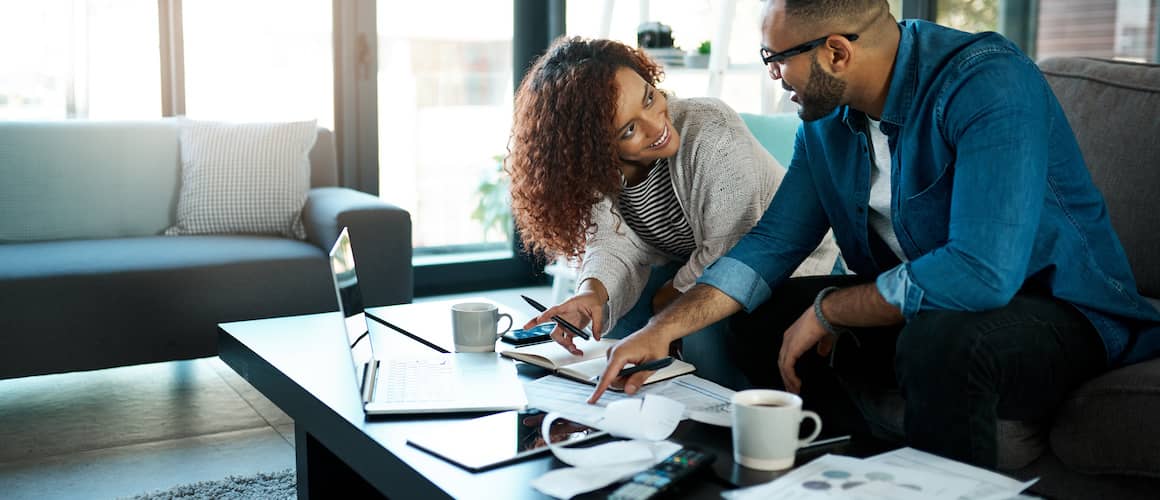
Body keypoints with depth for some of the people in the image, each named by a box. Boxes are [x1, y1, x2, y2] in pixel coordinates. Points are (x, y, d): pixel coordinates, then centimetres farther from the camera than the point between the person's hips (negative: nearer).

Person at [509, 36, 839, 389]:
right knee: (611, 316, -11)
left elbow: (729, 256, -28)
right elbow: (614, 245, -16)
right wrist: (593, 291, -38)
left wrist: (663, 301, -16)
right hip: (691, 266, 6)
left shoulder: (713, 134, -32)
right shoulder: (592, 170, -15)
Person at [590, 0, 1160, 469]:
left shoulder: (988, 84, -25)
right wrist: (664, 328, -10)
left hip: (1059, 310, -7)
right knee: (760, 312, -1)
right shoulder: (827, 117, -1)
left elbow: (982, 272, -34)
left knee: (939, 340, -37)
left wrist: (826, 311, -22)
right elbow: (774, 240, 2)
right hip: (915, 310, 7)